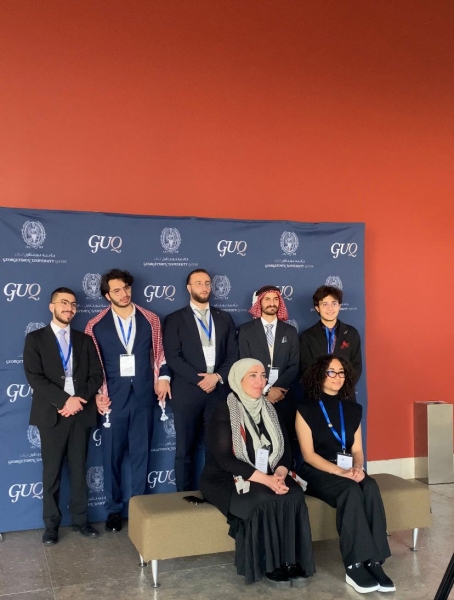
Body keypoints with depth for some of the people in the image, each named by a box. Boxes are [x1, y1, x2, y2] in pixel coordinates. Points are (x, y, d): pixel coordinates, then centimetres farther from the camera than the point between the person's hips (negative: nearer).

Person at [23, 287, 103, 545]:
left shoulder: (84, 340, 12)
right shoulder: (35, 338, 2)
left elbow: (96, 375, 6)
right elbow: (34, 377, -8)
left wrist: (80, 399, -11)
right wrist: (65, 400, -17)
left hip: (81, 413, 3)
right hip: (52, 414, -2)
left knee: (79, 470, 9)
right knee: (52, 472, 5)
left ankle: (80, 519, 21)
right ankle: (51, 525, 17)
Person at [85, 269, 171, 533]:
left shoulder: (150, 320, 5)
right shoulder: (96, 326, 1)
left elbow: (159, 353, 11)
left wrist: (163, 377, -2)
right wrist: (97, 394, -3)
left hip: (143, 396, 1)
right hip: (113, 398, -1)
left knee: (141, 454, 8)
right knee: (112, 456, 7)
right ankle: (114, 510, 22)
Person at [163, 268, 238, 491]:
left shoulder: (224, 318, 15)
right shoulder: (175, 319, 4)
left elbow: (233, 354, 9)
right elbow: (173, 357, -5)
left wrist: (217, 376, -7)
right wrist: (199, 380, -12)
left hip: (218, 390, 3)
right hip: (187, 392, -2)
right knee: (185, 450, 3)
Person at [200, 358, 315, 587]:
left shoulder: (268, 409, 8)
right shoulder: (223, 412, -11)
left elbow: (285, 449, 5)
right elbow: (225, 459, -19)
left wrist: (280, 474, -17)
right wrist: (265, 479, -25)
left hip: (269, 477, 5)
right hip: (227, 480, -5)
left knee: (294, 494, -23)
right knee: (265, 501, -30)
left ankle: (291, 561, -13)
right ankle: (269, 565, -13)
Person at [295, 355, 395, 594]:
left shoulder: (353, 410, 11)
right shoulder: (306, 409, -4)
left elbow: (357, 449, 10)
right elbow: (308, 454, -9)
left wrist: (357, 467, -14)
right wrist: (340, 472, -21)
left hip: (348, 470, 4)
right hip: (316, 472, -4)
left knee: (370, 488, -28)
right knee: (350, 491, -33)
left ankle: (374, 561, -28)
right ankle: (355, 566, -28)